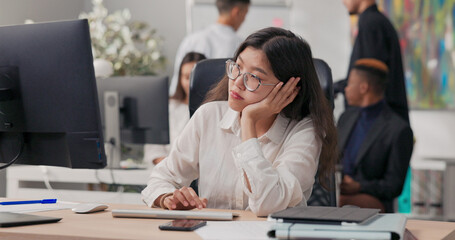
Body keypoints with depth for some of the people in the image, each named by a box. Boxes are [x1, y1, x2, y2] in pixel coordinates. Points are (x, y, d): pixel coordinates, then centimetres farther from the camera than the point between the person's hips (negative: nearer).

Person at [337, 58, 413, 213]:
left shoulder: (399, 130, -5)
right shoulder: (347, 117, 17)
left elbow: (394, 186, -5)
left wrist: (358, 187, -19)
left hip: (373, 201, -6)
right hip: (337, 191, 6)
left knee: (338, 203, -39)